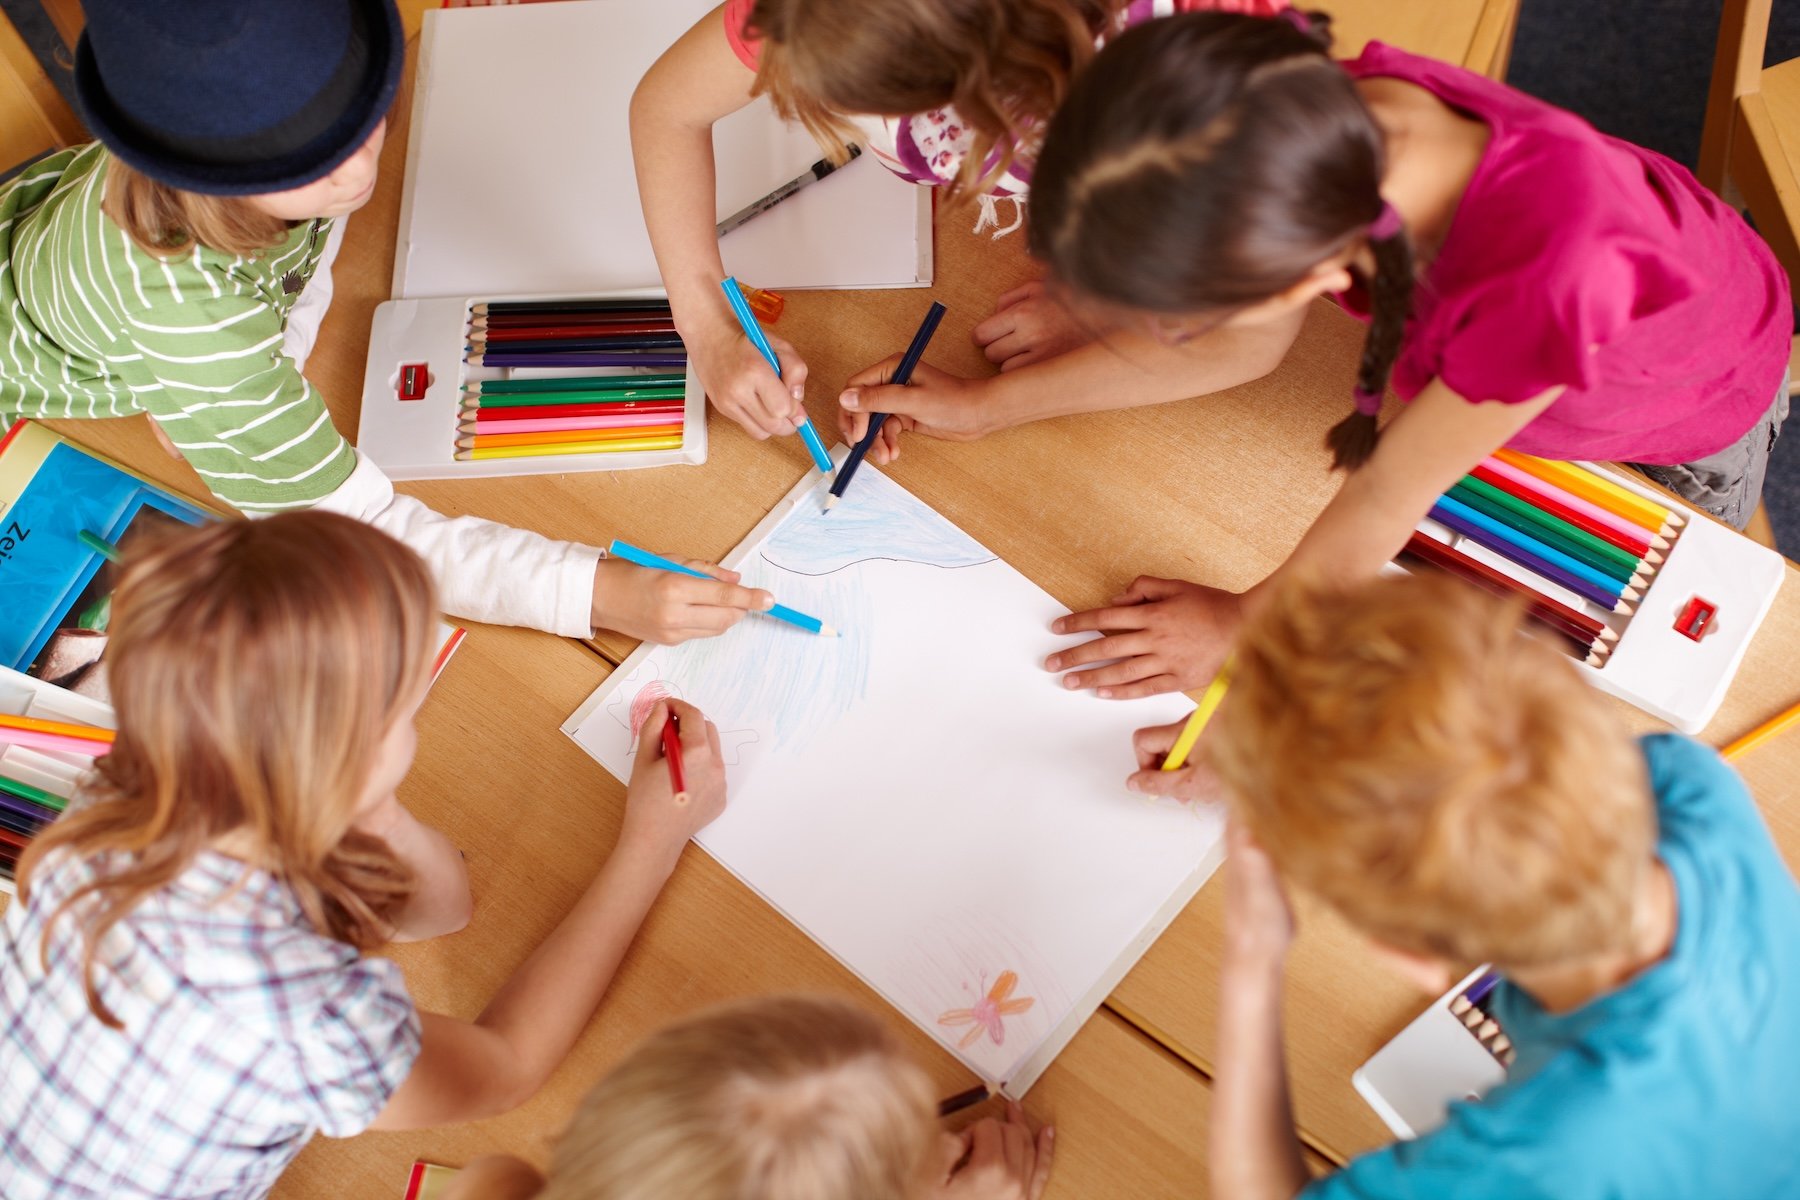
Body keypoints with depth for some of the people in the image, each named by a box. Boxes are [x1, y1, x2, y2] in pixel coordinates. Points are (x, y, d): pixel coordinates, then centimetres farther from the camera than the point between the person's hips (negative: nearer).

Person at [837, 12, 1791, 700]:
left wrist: (1247, 625, -17)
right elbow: (1238, 346, -16)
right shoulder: (1319, 129, -37)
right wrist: (986, 406, -13)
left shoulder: (1548, 264, -55)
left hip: (1693, 410, -3)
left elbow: (1384, 501, -36)